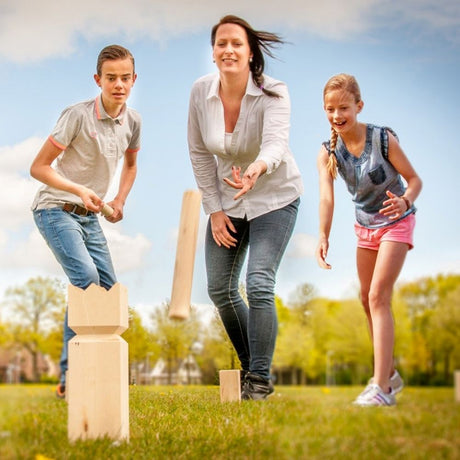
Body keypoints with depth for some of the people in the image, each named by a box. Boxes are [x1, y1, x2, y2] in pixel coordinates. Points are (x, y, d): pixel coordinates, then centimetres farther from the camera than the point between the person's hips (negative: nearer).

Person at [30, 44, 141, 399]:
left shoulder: (132, 121, 3)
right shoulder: (78, 116, -16)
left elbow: (131, 165, 22)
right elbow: (38, 167, -13)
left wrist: (121, 200, 6)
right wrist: (79, 190, -25)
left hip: (90, 217, 7)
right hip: (56, 210, -7)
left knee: (109, 288, 0)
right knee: (86, 277, -25)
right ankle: (70, 377, -22)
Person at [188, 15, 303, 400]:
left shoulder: (273, 93, -22)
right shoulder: (201, 92, -11)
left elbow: (277, 142, -40)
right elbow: (199, 153, -2)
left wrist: (257, 170, -62)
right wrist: (214, 209, -5)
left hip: (274, 198, -5)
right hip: (226, 200, 5)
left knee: (259, 285, -17)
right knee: (220, 289, 8)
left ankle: (260, 380, -3)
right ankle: (250, 364, 30)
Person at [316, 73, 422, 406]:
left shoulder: (383, 139, -23)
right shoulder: (328, 152, -13)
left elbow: (414, 179, -17)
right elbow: (326, 195, -27)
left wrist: (404, 201, -40)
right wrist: (324, 237, -43)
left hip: (396, 223, -6)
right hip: (365, 226, 6)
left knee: (379, 296, -17)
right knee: (368, 300, 13)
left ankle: (381, 387, -17)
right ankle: (390, 374, 31)